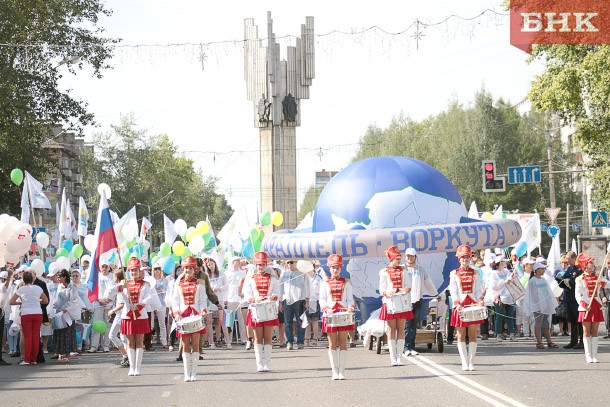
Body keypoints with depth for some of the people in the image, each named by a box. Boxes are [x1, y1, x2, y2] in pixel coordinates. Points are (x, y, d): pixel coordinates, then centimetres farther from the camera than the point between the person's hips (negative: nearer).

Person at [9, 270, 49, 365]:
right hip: (38, 313, 2)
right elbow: (46, 301, 13)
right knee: (36, 336, 4)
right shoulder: (38, 288, 5)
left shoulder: (21, 289, -1)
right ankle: (34, 359, 6)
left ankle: (27, 359, -4)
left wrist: (20, 302, 13)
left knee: (27, 336, 0)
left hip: (26, 314, -2)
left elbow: (11, 302, 0)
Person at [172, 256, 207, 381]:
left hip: (196, 316, -1)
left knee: (195, 344, -3)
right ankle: (187, 374, 3)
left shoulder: (199, 284, 7)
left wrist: (203, 311, -13)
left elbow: (203, 300, 4)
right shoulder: (179, 284, 10)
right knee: (185, 344, 0)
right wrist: (176, 314, -9)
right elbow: (175, 301, 7)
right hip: (183, 317, 1)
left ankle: (194, 373, 0)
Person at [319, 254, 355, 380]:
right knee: (332, 344, 1)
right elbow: (322, 300, 5)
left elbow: (350, 299, 8)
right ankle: (334, 371, 4)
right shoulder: (325, 284, 9)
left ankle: (342, 371, 1)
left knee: (343, 342, -1)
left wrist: (350, 308, -13)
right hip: (330, 315, 0)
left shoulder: (346, 283, 10)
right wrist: (326, 309, -14)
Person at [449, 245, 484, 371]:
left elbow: (478, 290, 7)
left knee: (473, 334, -2)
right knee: (461, 335, -1)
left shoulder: (475, 273, 11)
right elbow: (453, 291, -1)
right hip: (460, 307, -1)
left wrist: (480, 300, -12)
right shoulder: (454, 274, 6)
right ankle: (464, 363, 3)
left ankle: (471, 362, 1)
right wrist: (457, 304, -16)